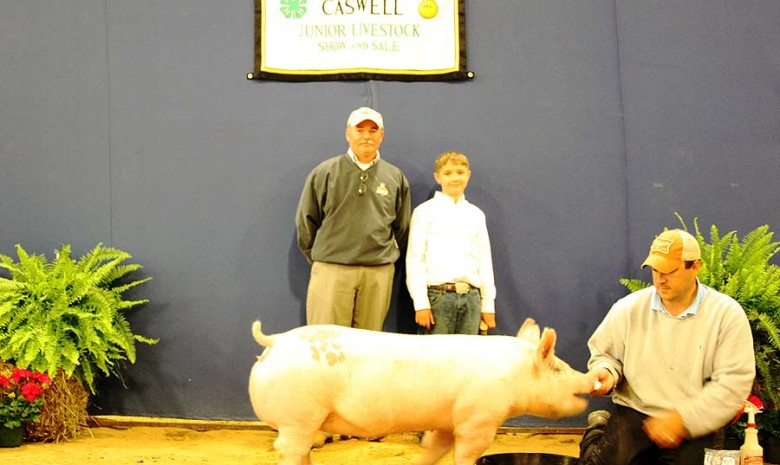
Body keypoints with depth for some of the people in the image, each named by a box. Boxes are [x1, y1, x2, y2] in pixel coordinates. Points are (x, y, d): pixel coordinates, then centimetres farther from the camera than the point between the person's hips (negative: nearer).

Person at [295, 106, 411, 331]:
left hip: (378, 275, 2)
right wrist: (319, 257, 9)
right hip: (331, 271, -2)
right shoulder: (325, 172, 3)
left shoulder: (395, 178, 10)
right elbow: (305, 221, 9)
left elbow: (402, 228, 19)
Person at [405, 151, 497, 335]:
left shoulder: (476, 215, 15)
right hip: (438, 296, -3)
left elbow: (485, 260, 16)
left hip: (471, 297, 3)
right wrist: (420, 303, -8)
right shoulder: (425, 211, 4)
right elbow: (415, 259, 0)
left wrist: (488, 304, 11)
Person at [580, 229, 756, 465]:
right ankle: (597, 432, 13)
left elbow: (733, 383, -12)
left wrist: (683, 420, -20)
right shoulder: (629, 308, 1)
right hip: (633, 415, 1)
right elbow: (604, 353, 15)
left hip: (696, 424, 0)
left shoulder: (727, 314, -7)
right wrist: (606, 372, -10)